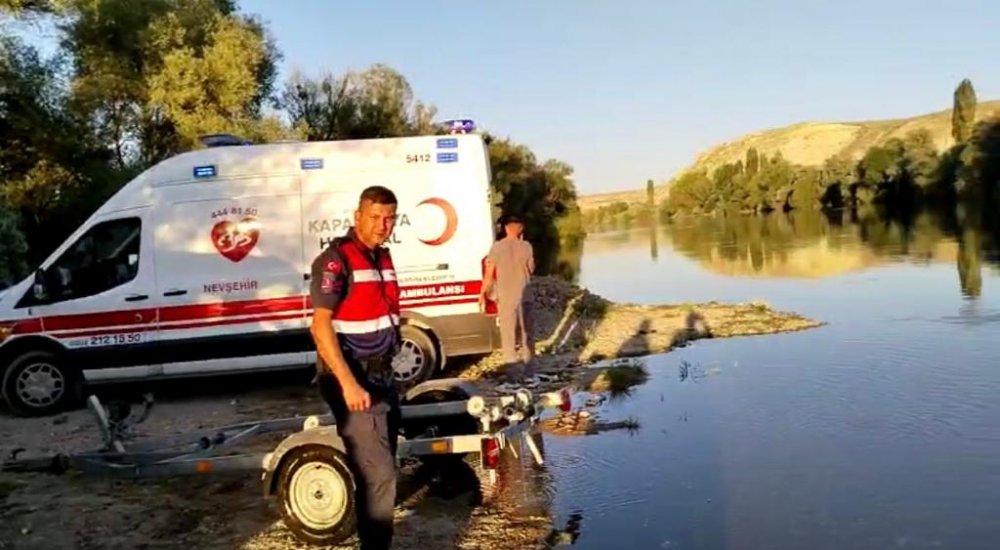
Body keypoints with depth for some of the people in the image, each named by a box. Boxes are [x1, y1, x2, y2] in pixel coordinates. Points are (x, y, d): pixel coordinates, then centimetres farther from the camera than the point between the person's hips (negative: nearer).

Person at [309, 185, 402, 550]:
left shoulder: (382, 257, 10)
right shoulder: (336, 259, -15)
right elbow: (320, 326, -21)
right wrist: (349, 383, -27)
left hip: (382, 377, 9)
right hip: (353, 381, -8)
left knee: (381, 471, 17)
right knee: (378, 475, -9)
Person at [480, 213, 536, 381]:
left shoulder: (497, 247, -9)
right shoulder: (526, 247, -7)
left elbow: (489, 274, -7)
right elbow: (531, 269, 6)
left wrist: (483, 293, 7)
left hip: (505, 297, -1)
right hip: (524, 296, 1)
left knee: (508, 334, 6)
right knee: (526, 332, 14)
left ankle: (513, 370, 7)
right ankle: (528, 368, 20)